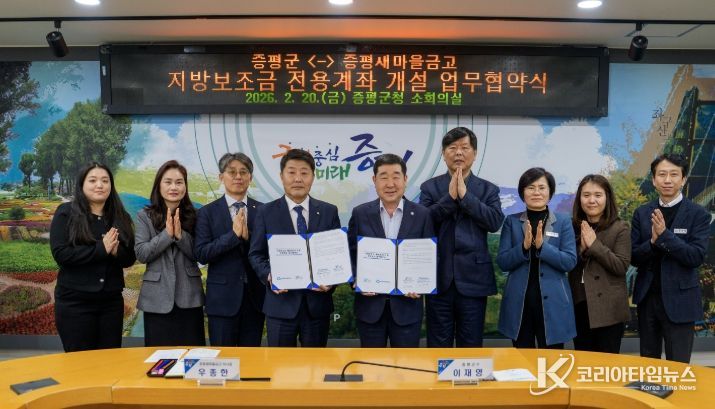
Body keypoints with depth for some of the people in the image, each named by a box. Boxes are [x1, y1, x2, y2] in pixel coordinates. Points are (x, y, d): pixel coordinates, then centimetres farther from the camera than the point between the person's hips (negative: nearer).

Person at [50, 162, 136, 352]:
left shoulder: (120, 216, 7)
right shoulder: (66, 213, -2)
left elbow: (130, 258, 6)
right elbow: (60, 254, -14)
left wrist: (116, 252, -16)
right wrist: (101, 249, -19)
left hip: (112, 301, 4)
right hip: (74, 302, -3)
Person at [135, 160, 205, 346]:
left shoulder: (193, 216, 6)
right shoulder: (145, 216, 2)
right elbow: (141, 254, -7)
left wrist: (181, 235, -13)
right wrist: (167, 234, -16)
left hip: (189, 297, 1)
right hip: (158, 298, -1)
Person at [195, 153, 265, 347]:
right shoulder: (207, 212, 1)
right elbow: (201, 254, -8)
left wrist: (248, 236, -16)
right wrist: (233, 234, -18)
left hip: (255, 295, 2)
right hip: (223, 296, -1)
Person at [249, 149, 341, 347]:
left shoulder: (329, 211, 4)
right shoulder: (266, 212, 1)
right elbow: (256, 254, 3)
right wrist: (269, 276, -16)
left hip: (318, 302, 1)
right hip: (280, 303, -1)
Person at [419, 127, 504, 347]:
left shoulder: (488, 189, 6)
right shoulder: (430, 187, 5)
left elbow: (495, 221, -10)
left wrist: (465, 195, -14)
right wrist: (449, 196, -15)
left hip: (473, 278, 0)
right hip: (439, 277, 0)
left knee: (471, 346, 10)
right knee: (438, 345, 10)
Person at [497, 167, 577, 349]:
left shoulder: (563, 222, 3)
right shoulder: (511, 221, 4)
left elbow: (570, 262, -5)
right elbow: (502, 262, -1)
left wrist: (542, 245, -18)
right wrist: (524, 246, -18)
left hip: (552, 301, -1)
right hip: (519, 301, 1)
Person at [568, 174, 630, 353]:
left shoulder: (620, 228, -5)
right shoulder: (573, 227, 6)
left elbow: (621, 266, -13)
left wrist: (594, 244, -17)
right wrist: (581, 249, -13)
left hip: (608, 307, -4)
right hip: (579, 304, 4)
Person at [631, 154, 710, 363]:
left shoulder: (698, 214, -5)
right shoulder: (642, 213, 5)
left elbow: (697, 256, -15)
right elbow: (633, 257, 1)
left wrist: (664, 234, -23)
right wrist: (653, 241, -18)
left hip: (679, 301, -3)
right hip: (647, 298, 4)